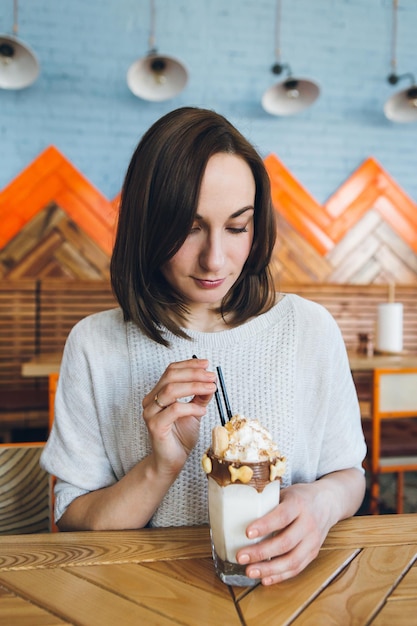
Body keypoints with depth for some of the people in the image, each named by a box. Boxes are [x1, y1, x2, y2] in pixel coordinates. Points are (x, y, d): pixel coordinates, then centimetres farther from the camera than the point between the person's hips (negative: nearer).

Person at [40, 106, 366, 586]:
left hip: (284, 582, 1)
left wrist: (325, 500, -17)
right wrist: (161, 466, -20)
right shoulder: (94, 345, -7)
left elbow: (348, 474, 4)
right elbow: (73, 527, -4)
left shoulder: (311, 329, -5)